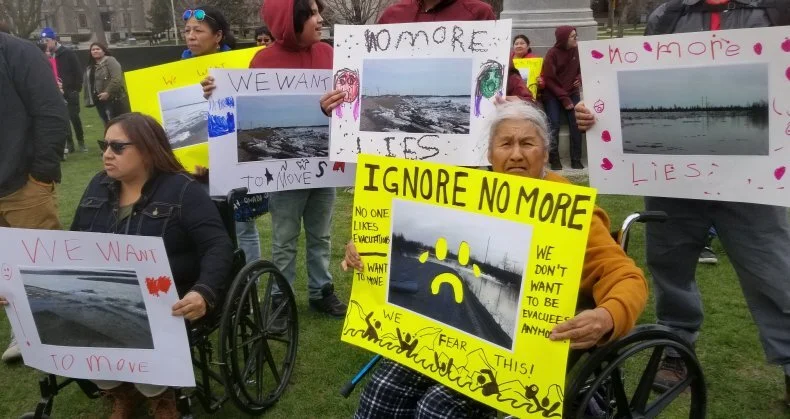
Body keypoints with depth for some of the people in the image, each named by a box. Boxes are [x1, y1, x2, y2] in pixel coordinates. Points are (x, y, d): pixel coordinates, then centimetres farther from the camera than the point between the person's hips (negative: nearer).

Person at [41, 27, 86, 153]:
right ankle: (69, 144, 13)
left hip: (70, 92, -4)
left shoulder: (68, 53, -4)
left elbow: (78, 71, -6)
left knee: (74, 117, 0)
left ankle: (81, 142, 13)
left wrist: (77, 88, -8)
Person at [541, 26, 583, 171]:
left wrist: (580, 79, -8)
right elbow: (549, 79, -10)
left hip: (572, 93, 3)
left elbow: (581, 69, 16)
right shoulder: (552, 54, -10)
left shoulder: (577, 50, 0)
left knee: (576, 124, -13)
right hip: (553, 94, -3)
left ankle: (576, 159, -9)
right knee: (554, 125, -17)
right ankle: (554, 159, -8)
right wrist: (563, 98, -14)